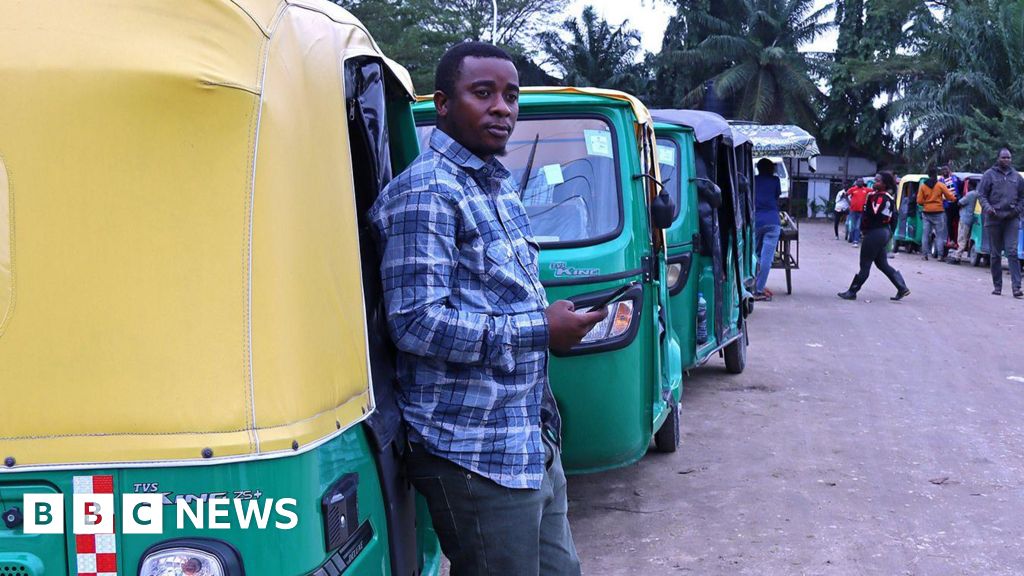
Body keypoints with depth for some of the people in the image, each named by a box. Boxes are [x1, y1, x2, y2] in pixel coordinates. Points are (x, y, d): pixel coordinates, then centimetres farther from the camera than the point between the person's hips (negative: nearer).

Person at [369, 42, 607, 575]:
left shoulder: (500, 183, 16)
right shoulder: (426, 192, -14)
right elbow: (416, 323, -22)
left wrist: (558, 319, 10)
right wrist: (540, 330, -17)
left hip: (533, 442, 10)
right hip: (476, 455, -9)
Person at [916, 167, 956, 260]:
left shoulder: (923, 186, 1)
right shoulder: (940, 185, -5)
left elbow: (919, 201, -1)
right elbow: (950, 197, -5)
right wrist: (954, 199, 15)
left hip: (926, 213, 2)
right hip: (938, 213, -2)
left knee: (926, 234, 7)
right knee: (940, 235, 2)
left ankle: (925, 254, 5)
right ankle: (940, 255, -3)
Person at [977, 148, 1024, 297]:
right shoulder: (989, 174, 3)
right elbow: (981, 194, 2)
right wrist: (987, 207, -15)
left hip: (1012, 219, 1)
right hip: (993, 219, -1)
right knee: (995, 254, 5)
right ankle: (997, 285, 13)